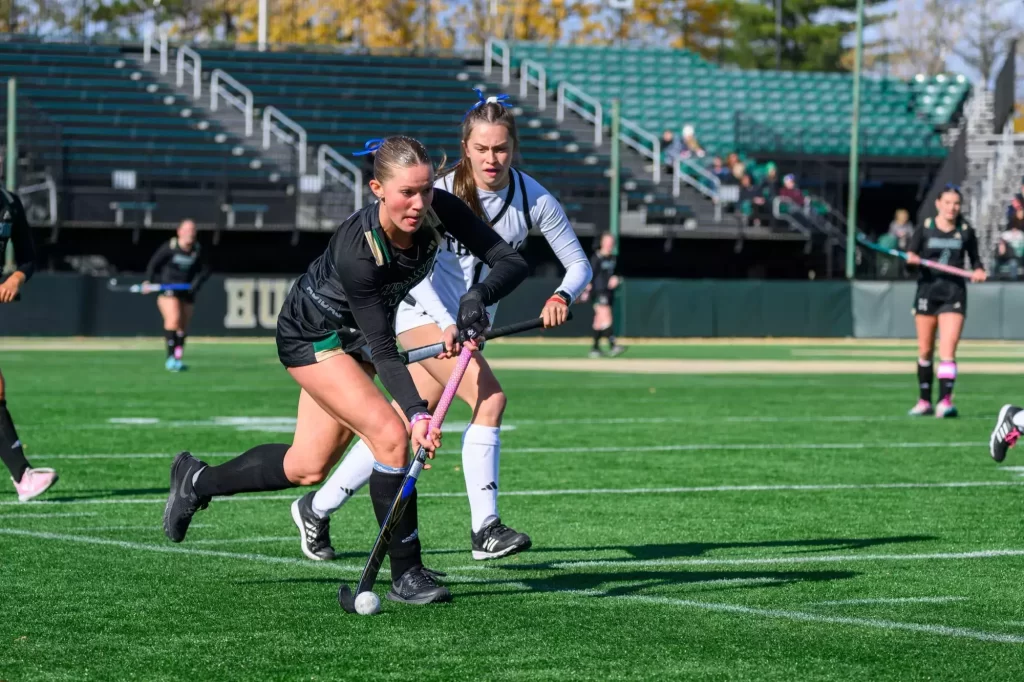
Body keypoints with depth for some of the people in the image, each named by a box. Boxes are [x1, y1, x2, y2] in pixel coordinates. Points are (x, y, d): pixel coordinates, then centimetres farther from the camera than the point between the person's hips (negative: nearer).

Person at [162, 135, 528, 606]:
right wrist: (416, 412, -45)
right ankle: (406, 574, -8)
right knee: (391, 435, -22)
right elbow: (383, 350, -34)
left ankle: (197, 481, 36)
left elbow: (511, 262, -23)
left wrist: (477, 297, -43)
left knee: (308, 468, 14)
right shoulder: (356, 250, -38)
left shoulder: (441, 210, -24)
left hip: (355, 336, 7)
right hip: (311, 333, -7)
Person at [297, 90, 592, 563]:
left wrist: (561, 297, -24)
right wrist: (449, 326, -38)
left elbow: (578, 263, -2)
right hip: (423, 309, -5)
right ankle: (484, 529, -23)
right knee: (490, 399, -24)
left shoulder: (534, 199, -8)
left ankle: (316, 509, 19)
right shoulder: (443, 192, -19)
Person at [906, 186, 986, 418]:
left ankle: (945, 401, -22)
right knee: (925, 350, 7)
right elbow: (909, 257, 1)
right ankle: (925, 401, 19)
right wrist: (911, 259, -22)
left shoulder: (966, 231, 3)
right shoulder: (924, 229, 0)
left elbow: (974, 258, 14)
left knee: (948, 350, -14)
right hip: (927, 291, 1)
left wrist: (978, 270, -7)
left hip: (954, 293, -1)